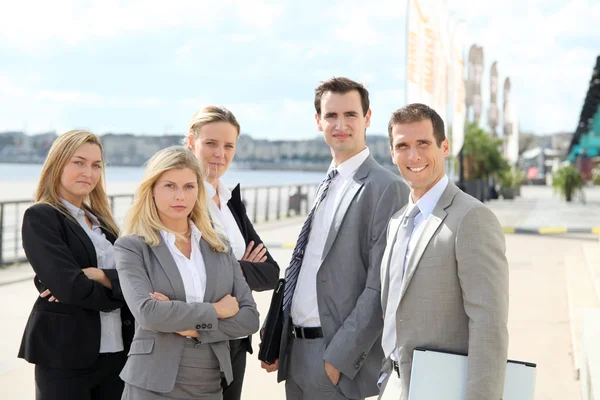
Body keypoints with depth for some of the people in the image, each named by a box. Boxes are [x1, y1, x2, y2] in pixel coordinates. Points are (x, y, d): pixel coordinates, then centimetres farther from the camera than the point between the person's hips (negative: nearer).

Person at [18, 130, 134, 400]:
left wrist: (101, 276, -16)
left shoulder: (99, 220, 15)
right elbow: (69, 287, -19)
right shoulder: (40, 217, -6)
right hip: (64, 355, -6)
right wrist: (118, 291, -5)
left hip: (117, 351, 6)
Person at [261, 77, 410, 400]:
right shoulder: (326, 186, 13)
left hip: (341, 361, -7)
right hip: (296, 352, 7)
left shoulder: (387, 188, -11)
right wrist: (275, 340, 9)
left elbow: (381, 288, -16)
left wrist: (340, 359, -17)